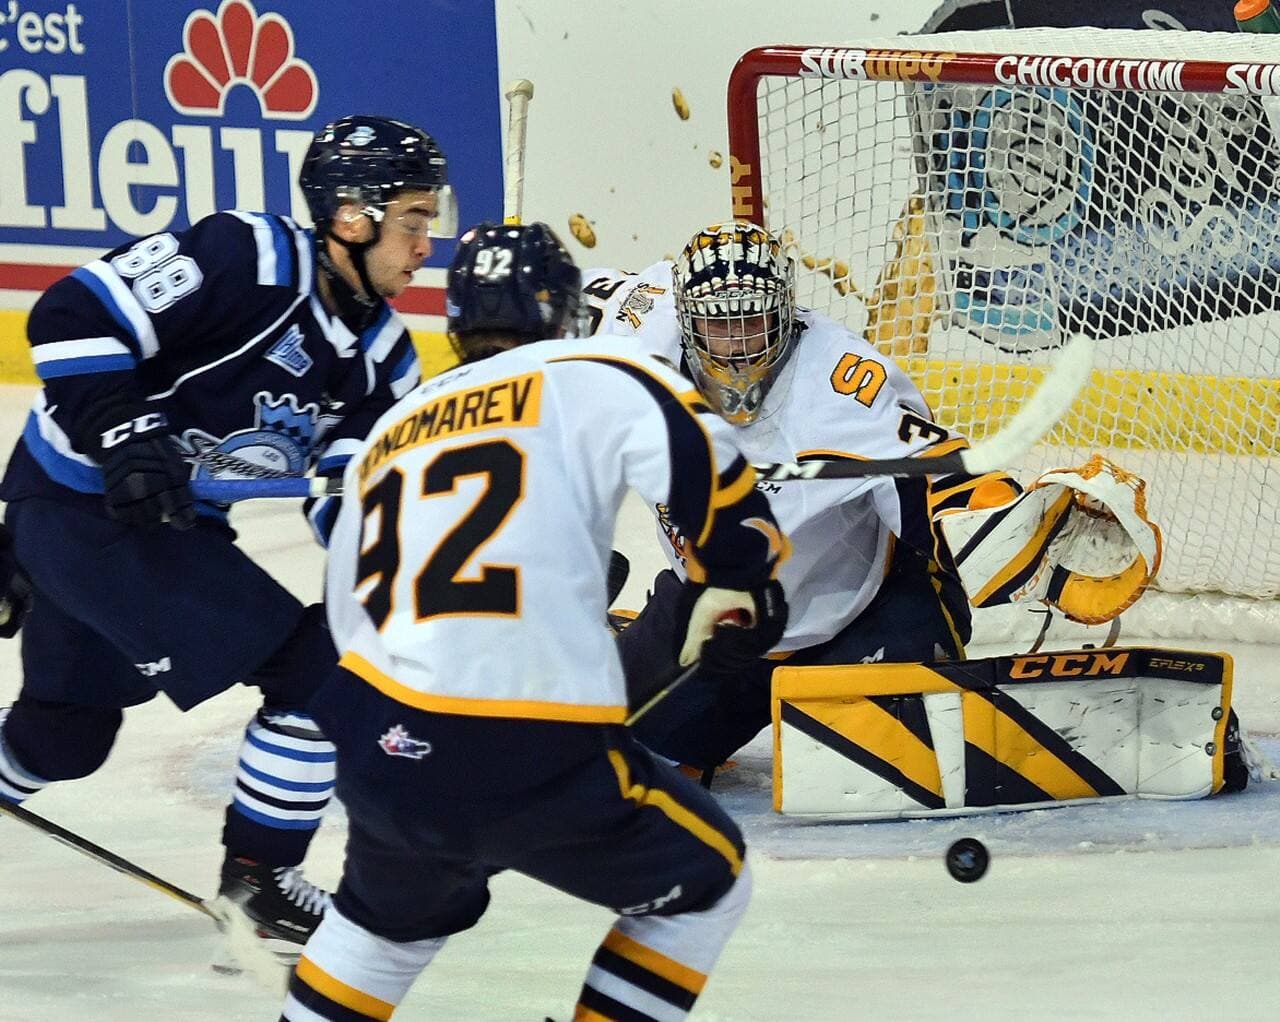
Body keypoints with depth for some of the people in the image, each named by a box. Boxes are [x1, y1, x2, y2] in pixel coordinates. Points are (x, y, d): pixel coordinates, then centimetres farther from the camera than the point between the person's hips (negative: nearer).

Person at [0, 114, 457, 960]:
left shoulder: (380, 354, 5)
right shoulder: (249, 260, -21)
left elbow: (353, 507, 4)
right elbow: (75, 318, -23)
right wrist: (125, 438, -29)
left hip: (174, 520, 9)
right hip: (80, 501, -9)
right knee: (315, 665, -10)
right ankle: (257, 879, 4)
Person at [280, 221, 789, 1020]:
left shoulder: (389, 434, 21)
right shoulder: (589, 380, 4)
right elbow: (702, 455, -12)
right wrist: (742, 582, 5)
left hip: (383, 751, 6)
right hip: (538, 764, -6)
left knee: (396, 914, 35)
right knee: (703, 883, 18)